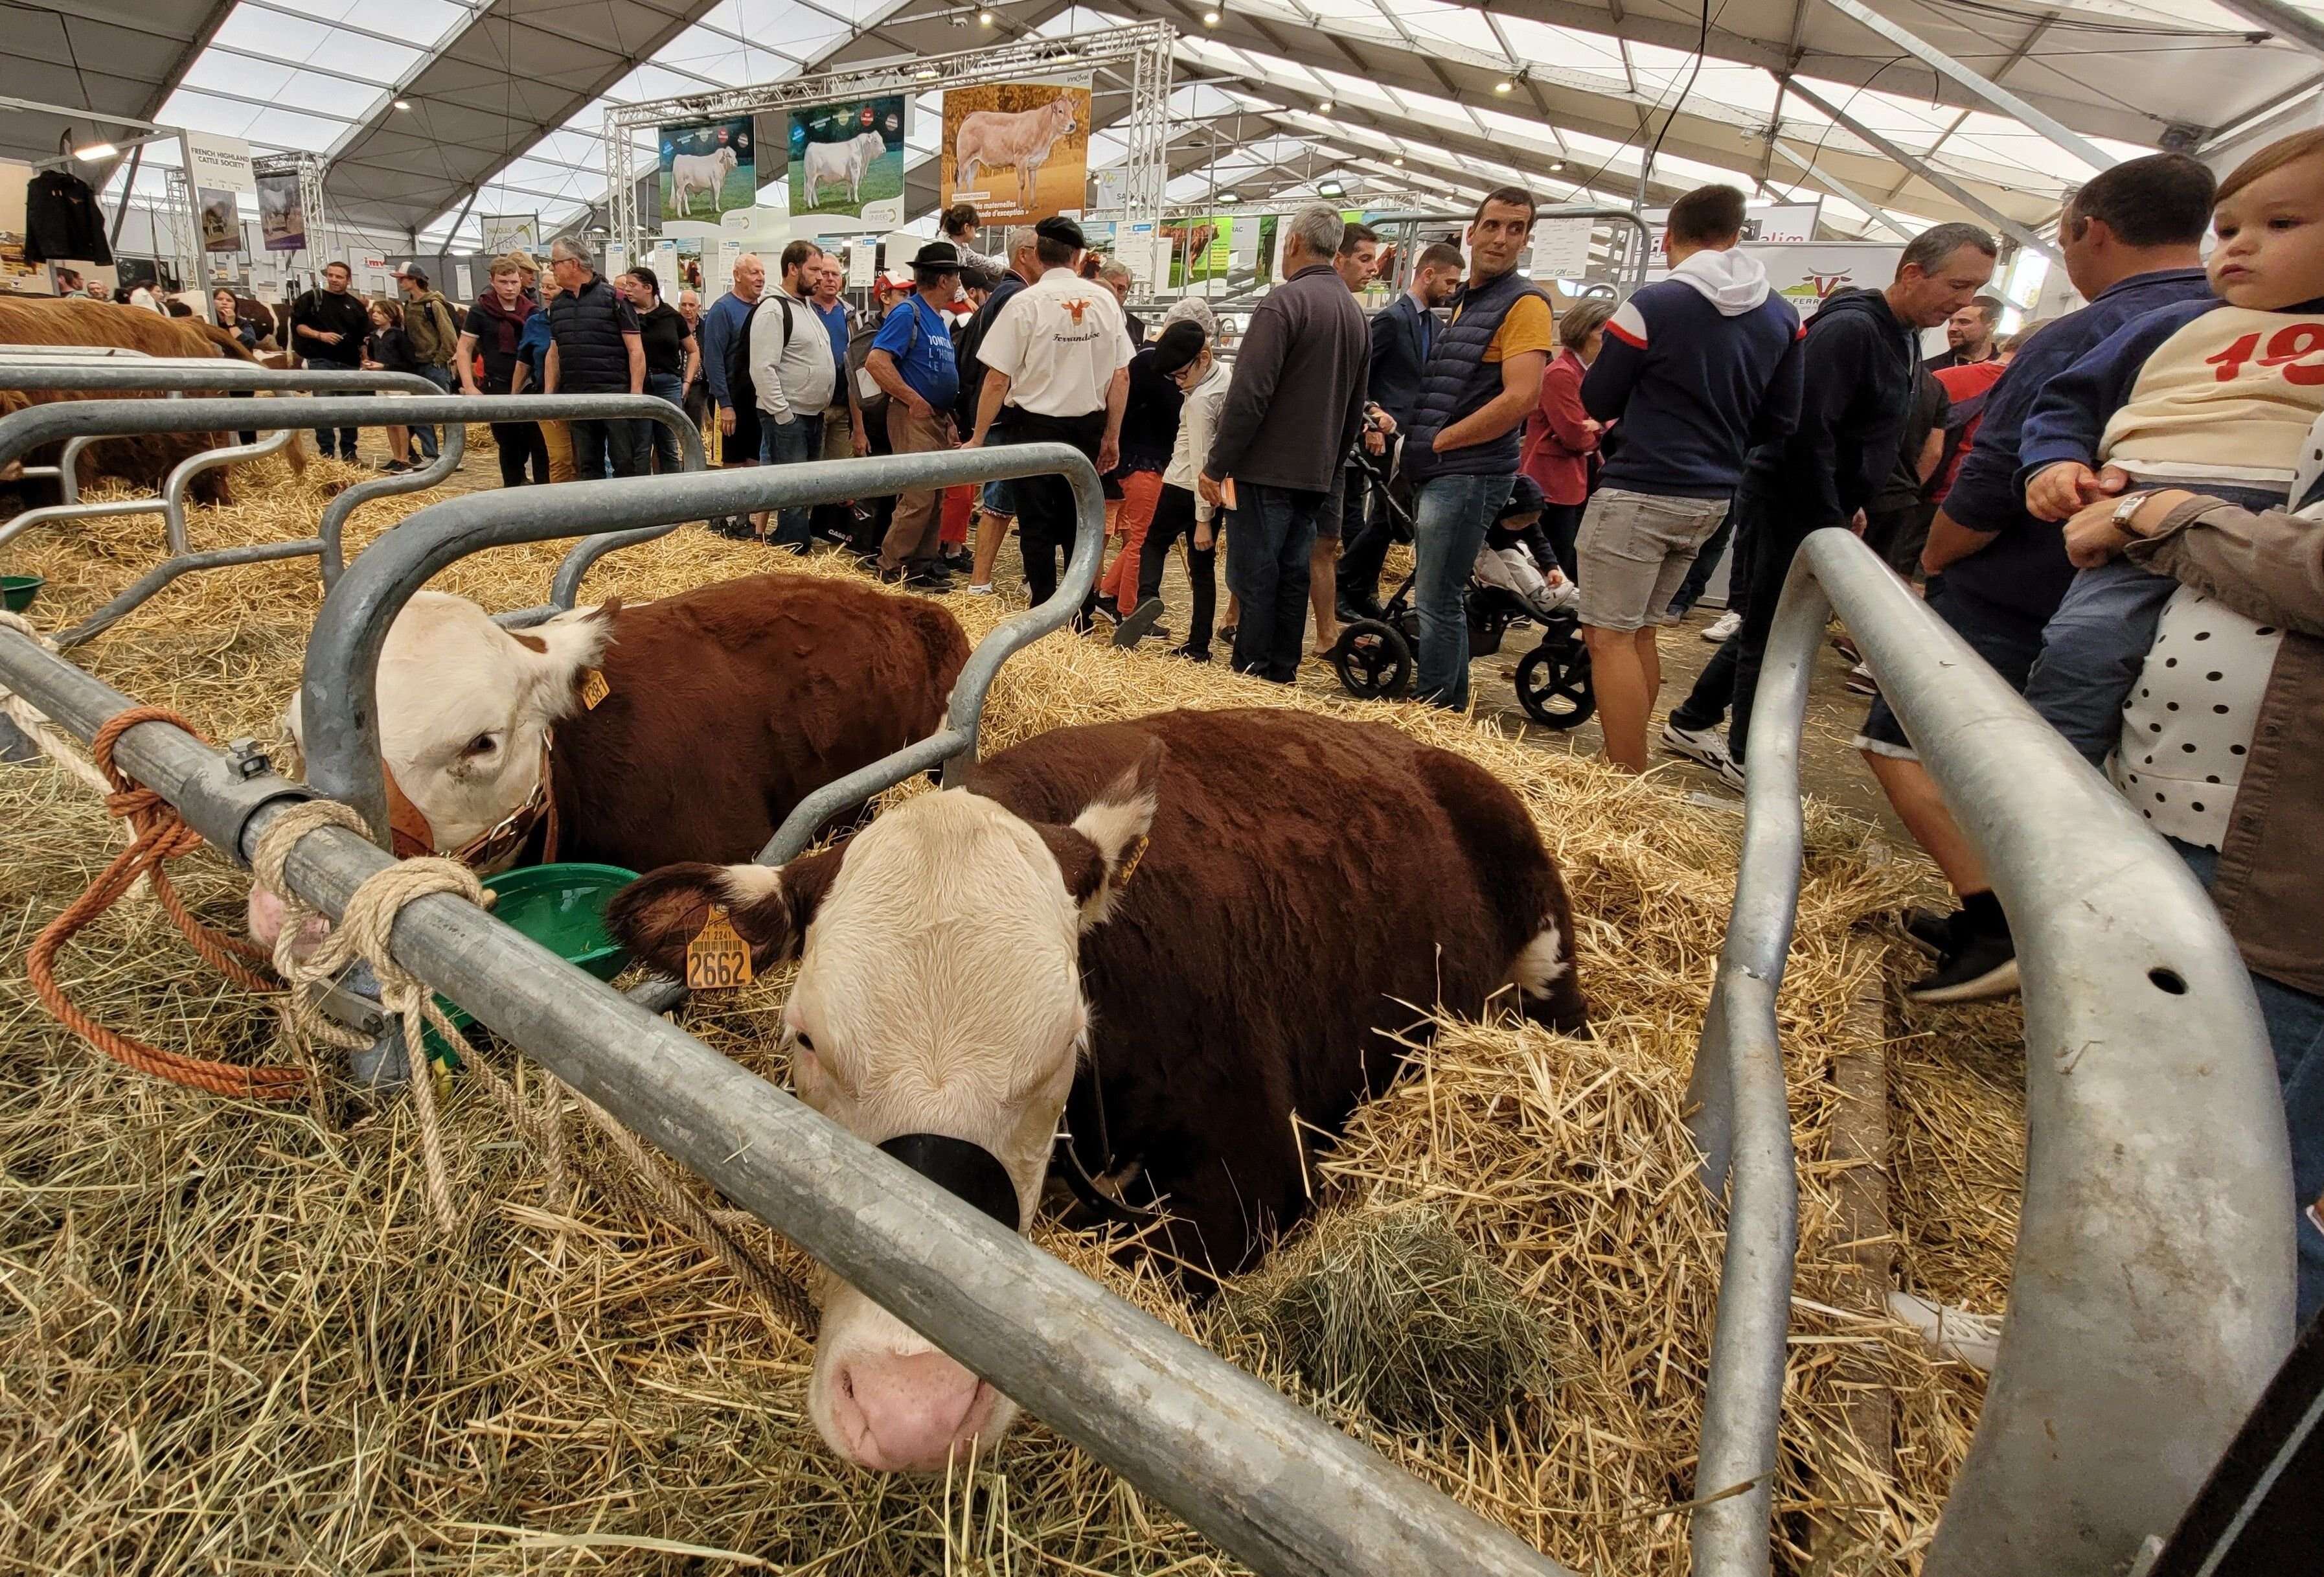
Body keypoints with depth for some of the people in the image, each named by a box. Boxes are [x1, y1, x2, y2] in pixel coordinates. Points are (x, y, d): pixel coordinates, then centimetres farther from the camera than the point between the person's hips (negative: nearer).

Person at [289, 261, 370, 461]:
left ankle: (349, 453, 12)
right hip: (321, 361, -3)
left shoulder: (356, 305, 11)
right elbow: (297, 325, 0)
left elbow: (364, 337, 12)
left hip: (349, 363, 3)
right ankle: (326, 454, -2)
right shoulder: (312, 298, 3)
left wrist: (366, 361, 3)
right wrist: (319, 335, -15)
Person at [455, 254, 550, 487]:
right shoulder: (480, 312, 1)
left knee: (540, 443, -4)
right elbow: (464, 350, 3)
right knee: (508, 444, 6)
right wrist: (469, 387, -7)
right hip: (498, 388, -1)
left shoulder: (532, 312, 5)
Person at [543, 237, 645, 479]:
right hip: (575, 400, 6)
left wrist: (636, 395, -13)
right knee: (587, 468, 9)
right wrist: (548, 397, 13)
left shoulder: (613, 298, -3)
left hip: (615, 395, -6)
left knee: (626, 464, -4)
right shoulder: (557, 305, 15)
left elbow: (636, 351, -6)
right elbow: (554, 354, 20)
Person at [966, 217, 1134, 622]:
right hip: (1087, 427, 4)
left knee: (1037, 527, 6)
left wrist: (978, 438, -2)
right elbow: (1121, 378, 4)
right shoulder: (1105, 300, 1)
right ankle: (1081, 617, 20)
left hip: (1034, 425, -4)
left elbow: (998, 381, -11)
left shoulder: (1026, 303, -10)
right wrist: (1112, 436, 13)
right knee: (1078, 524, 14)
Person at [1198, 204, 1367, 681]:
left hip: (1266, 468, -8)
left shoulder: (1284, 301, -11)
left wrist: (1215, 465, -15)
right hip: (1316, 474, 8)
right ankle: (1282, 674, 17)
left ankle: (1250, 673, 0)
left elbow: (1248, 394, -18)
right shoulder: (1355, 313, 14)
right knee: (1293, 576, 11)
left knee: (1254, 578, -3)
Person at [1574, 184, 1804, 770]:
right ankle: (1629, 768, 24)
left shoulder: (1654, 304, -11)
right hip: (1713, 498, 7)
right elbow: (1780, 422, 12)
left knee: (1610, 636, -3)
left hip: (1638, 494, -7)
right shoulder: (1783, 317, 8)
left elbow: (1597, 402, -3)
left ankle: (1628, 784, -5)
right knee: (1642, 632, 17)